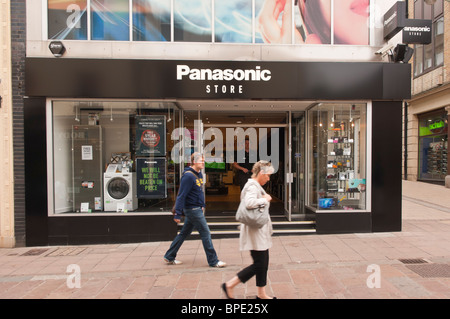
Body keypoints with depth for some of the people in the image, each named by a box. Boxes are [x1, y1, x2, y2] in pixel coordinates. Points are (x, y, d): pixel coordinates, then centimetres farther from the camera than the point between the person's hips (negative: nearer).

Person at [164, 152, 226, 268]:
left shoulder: (199, 174, 10)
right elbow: (181, 195, -20)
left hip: (197, 209, 9)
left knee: (185, 233, 16)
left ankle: (169, 256, 29)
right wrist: (177, 214, -20)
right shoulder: (188, 176, -19)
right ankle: (213, 261, 11)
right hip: (192, 209, -9)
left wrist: (202, 206, 21)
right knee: (205, 233, -2)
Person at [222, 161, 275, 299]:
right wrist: (265, 199, -22)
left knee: (263, 263, 15)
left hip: (260, 231, 10)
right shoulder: (252, 186, -18)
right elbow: (250, 202, -36)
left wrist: (265, 198, 8)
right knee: (259, 264, -2)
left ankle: (261, 294, 26)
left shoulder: (256, 186, 14)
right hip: (255, 231, -10)